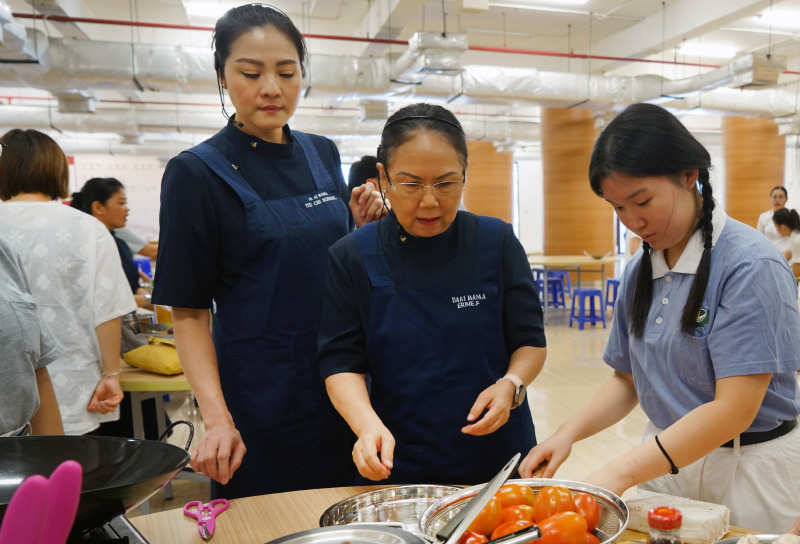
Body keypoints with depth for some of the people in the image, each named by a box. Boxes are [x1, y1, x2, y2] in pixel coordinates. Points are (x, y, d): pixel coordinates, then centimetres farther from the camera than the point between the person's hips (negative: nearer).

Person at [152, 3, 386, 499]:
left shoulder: (323, 155, 6)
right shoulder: (197, 173, -10)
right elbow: (188, 311, -10)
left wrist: (361, 229, -5)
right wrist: (217, 419, -19)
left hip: (341, 384, 5)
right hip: (261, 397, -5)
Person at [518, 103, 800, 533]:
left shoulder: (750, 266, -18)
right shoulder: (639, 271, 2)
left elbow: (735, 408, -24)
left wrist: (621, 472, -28)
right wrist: (571, 431, -10)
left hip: (748, 471, -5)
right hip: (667, 458, 5)